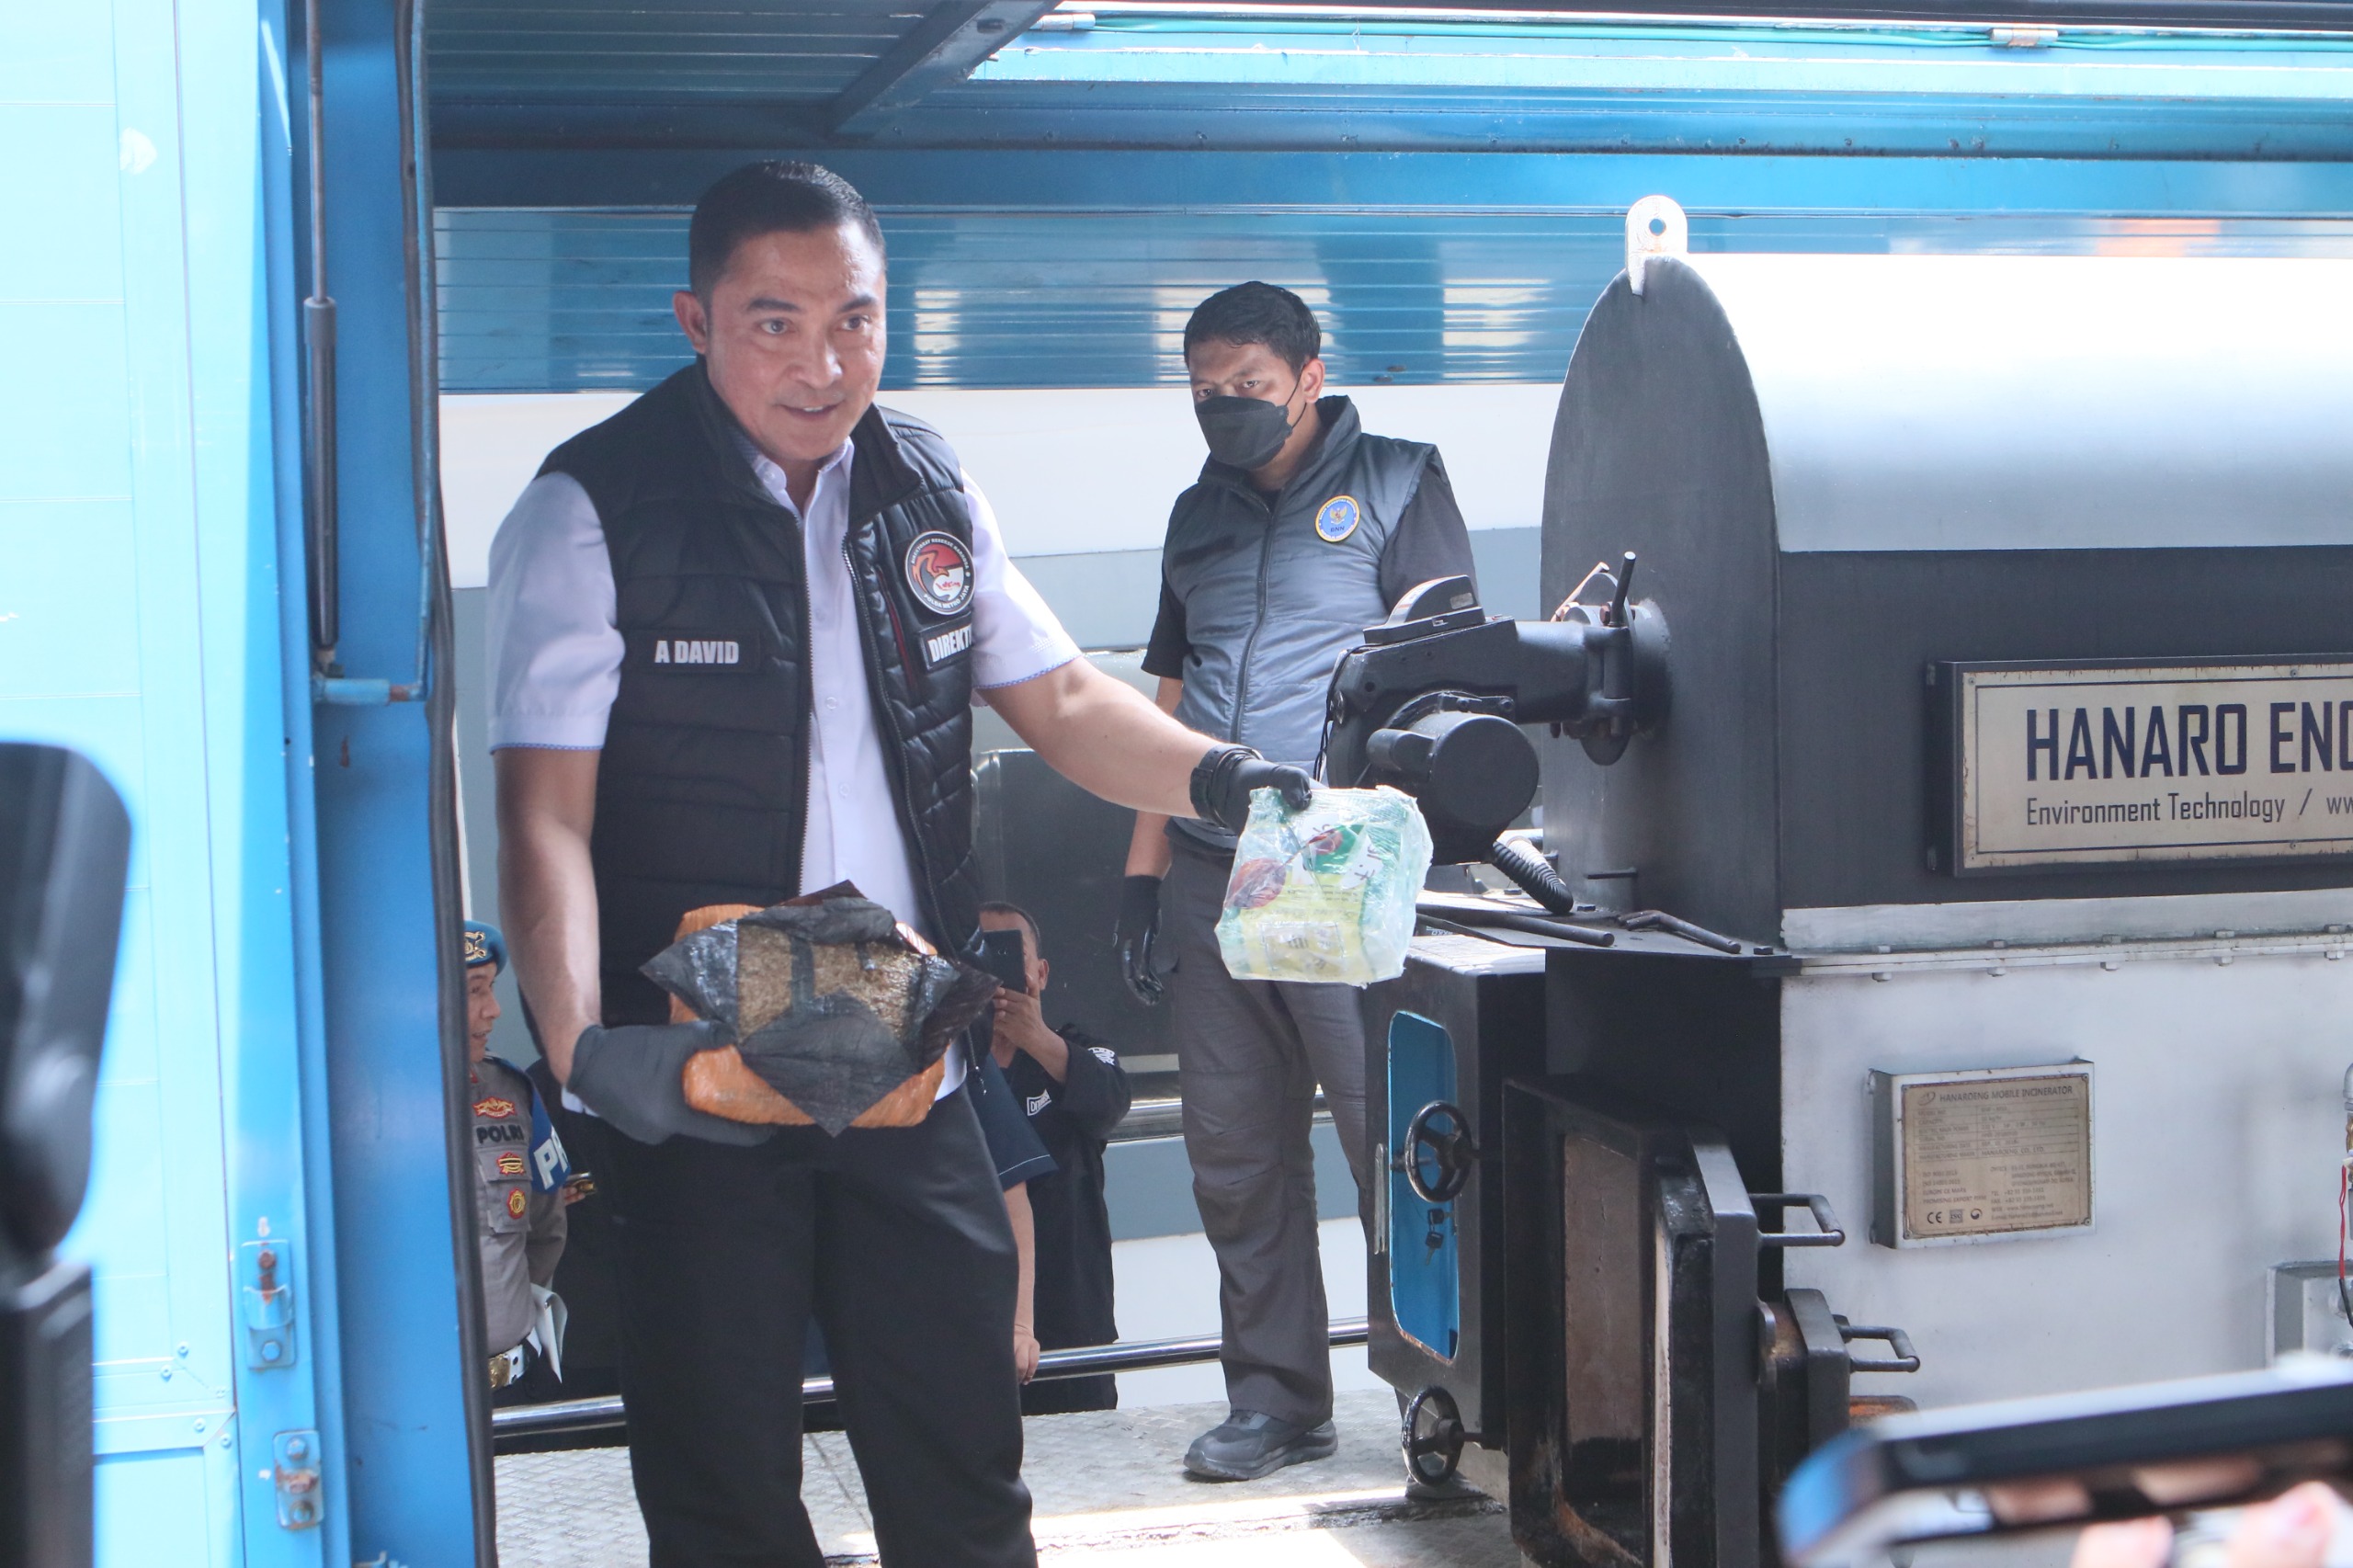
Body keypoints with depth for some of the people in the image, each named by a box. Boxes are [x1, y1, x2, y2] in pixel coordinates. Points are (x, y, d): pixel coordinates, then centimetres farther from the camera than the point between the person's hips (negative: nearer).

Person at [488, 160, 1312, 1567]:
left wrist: (1211, 775, -8)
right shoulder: (592, 512, -10)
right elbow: (546, 813, -15)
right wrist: (583, 1045, -30)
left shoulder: (928, 489, 7)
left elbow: (1057, 695, 12)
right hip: (692, 1089, -4)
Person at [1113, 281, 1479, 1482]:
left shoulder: (1393, 484, 4)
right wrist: (1144, 866, 15)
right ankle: (1276, 1399, 16)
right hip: (1212, 876, 6)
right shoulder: (1200, 515, 21)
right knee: (1234, 1153, 7)